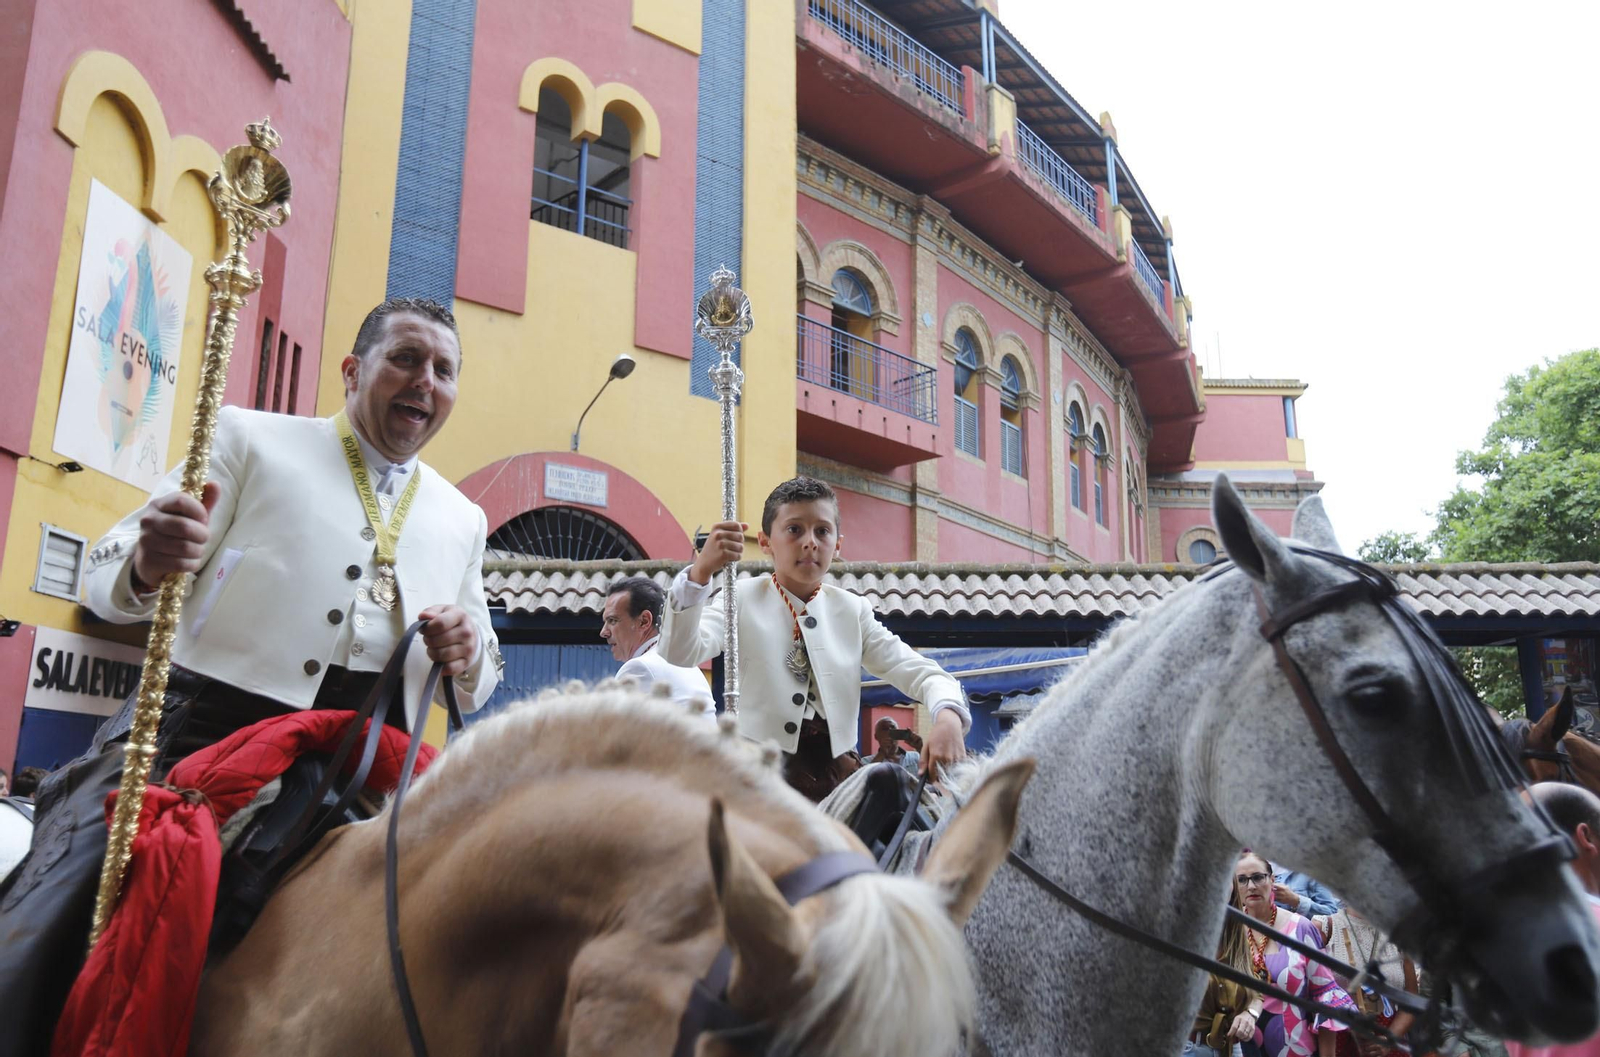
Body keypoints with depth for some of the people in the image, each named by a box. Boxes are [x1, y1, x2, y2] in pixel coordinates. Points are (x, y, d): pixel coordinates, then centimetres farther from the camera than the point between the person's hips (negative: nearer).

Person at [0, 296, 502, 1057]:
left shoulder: (462, 519, 18)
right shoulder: (249, 438, 10)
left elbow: (478, 681, 22)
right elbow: (106, 577, 5)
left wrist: (468, 656, -3)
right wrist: (147, 564, -20)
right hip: (206, 719, -2)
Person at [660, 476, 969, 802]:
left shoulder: (852, 610, 7)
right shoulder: (742, 599, -1)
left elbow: (918, 671, 1)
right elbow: (679, 654, -17)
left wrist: (947, 717, -22)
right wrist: (700, 573, -33)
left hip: (835, 772, 4)